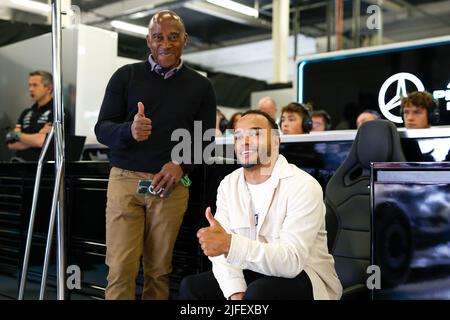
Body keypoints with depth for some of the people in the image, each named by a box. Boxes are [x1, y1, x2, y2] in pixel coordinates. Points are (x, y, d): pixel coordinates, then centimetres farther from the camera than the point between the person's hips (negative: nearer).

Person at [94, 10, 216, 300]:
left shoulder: (201, 86, 9)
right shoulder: (125, 76, 5)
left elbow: (206, 138, 8)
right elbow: (102, 129, 1)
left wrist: (182, 165, -11)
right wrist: (129, 131, -22)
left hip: (171, 185, 1)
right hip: (125, 179, 0)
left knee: (159, 270, 5)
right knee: (121, 268, -4)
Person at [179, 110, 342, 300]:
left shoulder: (303, 186, -18)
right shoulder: (228, 185, 1)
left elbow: (291, 260, -29)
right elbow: (222, 250, -6)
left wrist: (230, 243, -39)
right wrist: (235, 293, -24)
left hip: (303, 276, -5)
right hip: (253, 274, 5)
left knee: (258, 292, -33)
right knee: (191, 286, -11)